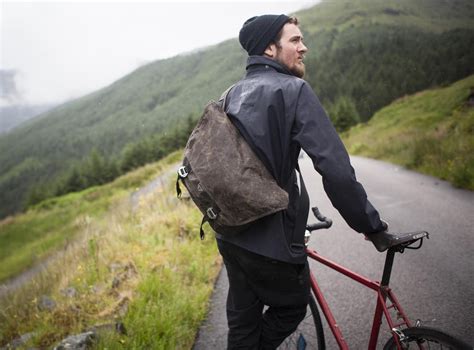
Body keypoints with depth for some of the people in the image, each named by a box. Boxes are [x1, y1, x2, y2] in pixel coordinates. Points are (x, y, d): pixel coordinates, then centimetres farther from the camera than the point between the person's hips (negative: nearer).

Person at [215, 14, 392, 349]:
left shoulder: (233, 94, 9)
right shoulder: (293, 89, -14)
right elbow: (336, 168, -22)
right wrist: (371, 225, -11)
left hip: (230, 234, 7)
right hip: (271, 239, -7)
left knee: (243, 321, 21)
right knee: (292, 307, 20)